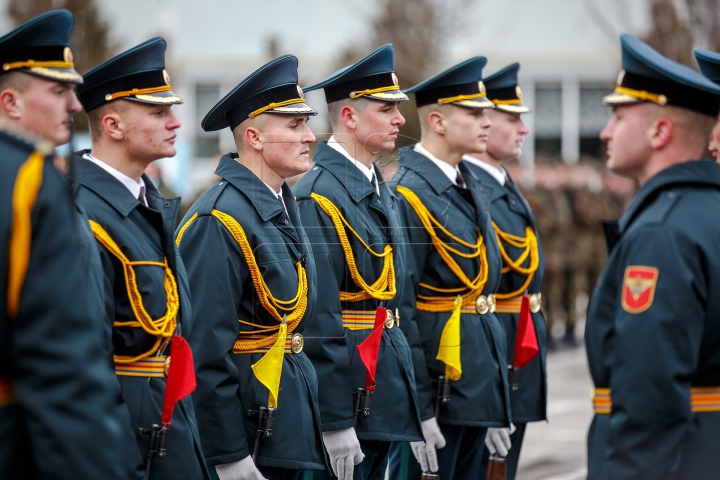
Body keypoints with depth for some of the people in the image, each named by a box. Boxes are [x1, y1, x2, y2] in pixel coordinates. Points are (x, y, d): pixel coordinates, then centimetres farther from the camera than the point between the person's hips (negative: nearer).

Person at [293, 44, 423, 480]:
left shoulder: (380, 190, 14)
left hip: (382, 395, 9)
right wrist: (335, 424, -21)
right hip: (347, 393, -9)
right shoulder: (319, 197, -15)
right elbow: (320, 318, -19)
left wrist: (413, 407, 19)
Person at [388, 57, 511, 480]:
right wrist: (418, 412, -19)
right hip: (437, 389, -9)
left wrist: (498, 402, 18)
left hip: (478, 391, 9)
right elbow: (399, 311, -17)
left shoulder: (472, 188, 13)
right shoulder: (409, 196, -14)